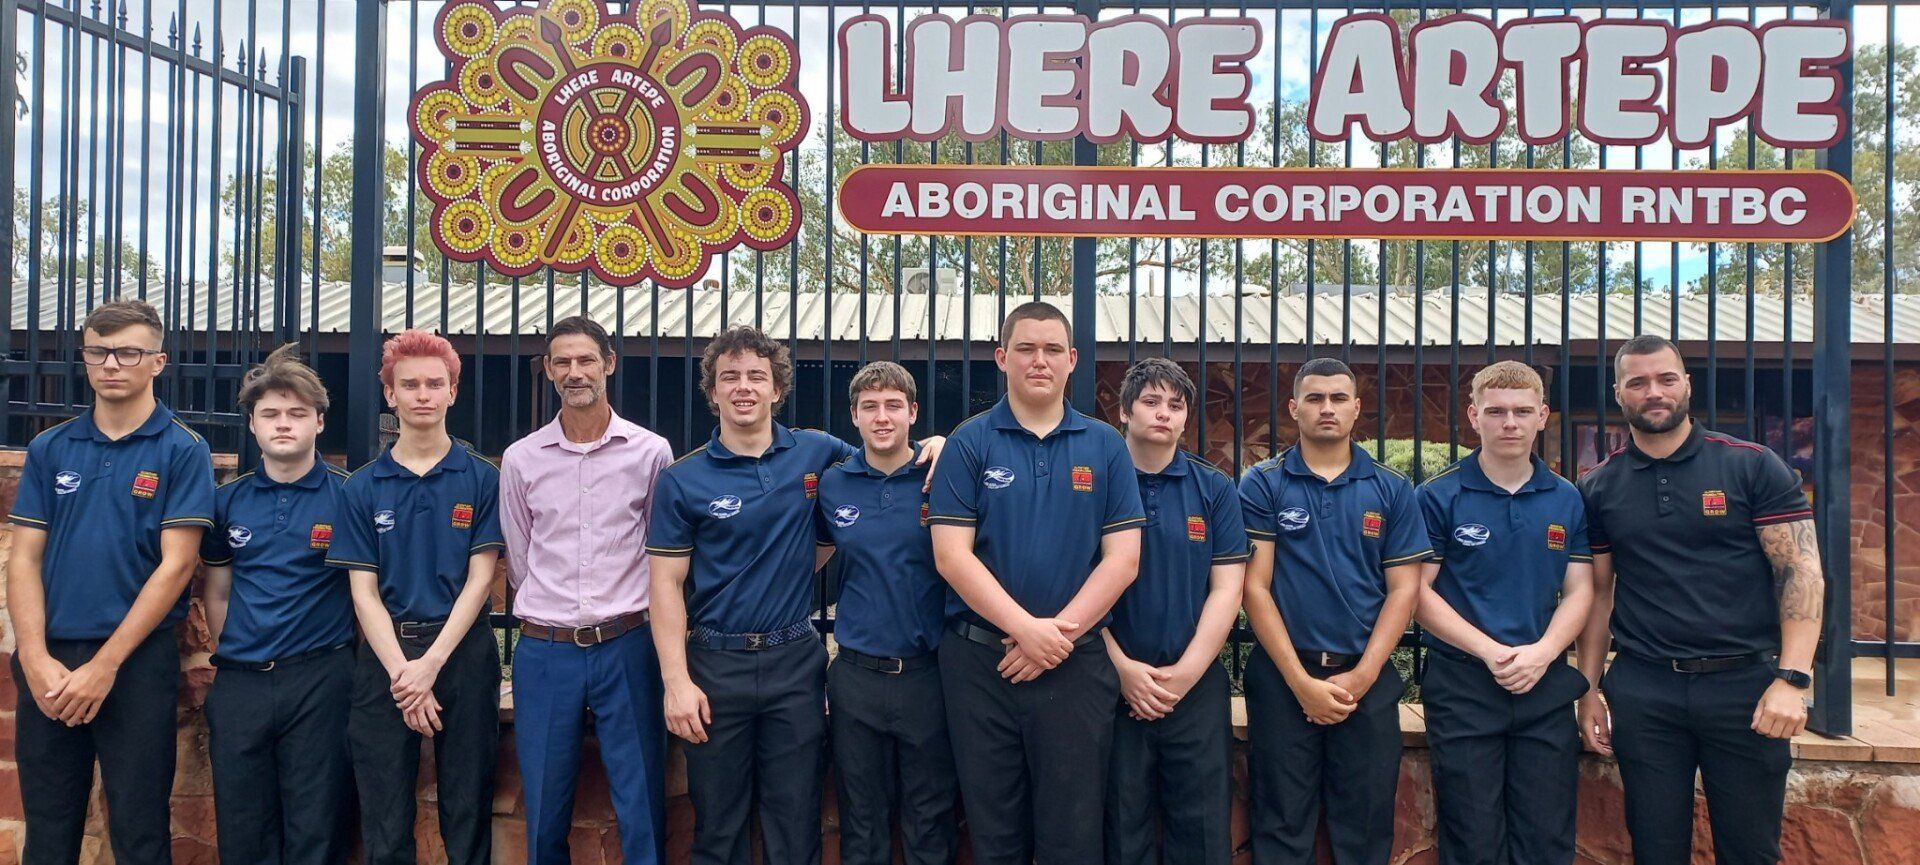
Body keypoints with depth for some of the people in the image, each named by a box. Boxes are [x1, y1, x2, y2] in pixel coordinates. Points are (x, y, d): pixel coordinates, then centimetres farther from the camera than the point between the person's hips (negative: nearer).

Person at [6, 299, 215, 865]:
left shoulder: (182, 451, -4)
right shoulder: (49, 449, 8)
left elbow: (176, 564, -9)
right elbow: (24, 558, 4)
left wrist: (105, 665, -13)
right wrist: (36, 659, -9)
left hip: (138, 660, -4)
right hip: (47, 664, 4)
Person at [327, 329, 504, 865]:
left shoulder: (482, 479, 2)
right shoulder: (363, 488, 5)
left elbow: (480, 580, -3)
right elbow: (364, 591, 1)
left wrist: (431, 664, -12)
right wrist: (402, 672, -10)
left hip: (462, 651, -1)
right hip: (385, 653, 1)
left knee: (468, 820, 5)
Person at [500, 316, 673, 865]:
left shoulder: (651, 452, 1)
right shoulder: (521, 459, 5)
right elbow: (517, 561, 14)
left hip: (626, 647, -1)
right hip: (544, 651, 2)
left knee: (642, 805, 3)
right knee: (544, 810, 9)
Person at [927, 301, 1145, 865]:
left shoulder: (1106, 448, 5)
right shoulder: (970, 443, 1)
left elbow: (1122, 559, 0)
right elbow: (952, 555, -6)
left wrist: (1058, 634, -10)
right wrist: (1027, 627, -15)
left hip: (1077, 664, 1)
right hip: (980, 660, 0)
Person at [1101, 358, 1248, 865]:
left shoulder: (1215, 490, 5)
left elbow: (1226, 591, 1)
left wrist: (1184, 674, -8)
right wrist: (1123, 668, -10)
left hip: (1196, 684, 1)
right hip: (1116, 683, -1)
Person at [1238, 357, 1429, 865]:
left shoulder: (1391, 491, 7)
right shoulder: (1262, 485, 1)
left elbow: (1403, 589, 3)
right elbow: (1255, 587, -4)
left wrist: (1361, 677, -7)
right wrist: (1301, 682, -9)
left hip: (1368, 680, 2)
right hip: (1283, 677, -1)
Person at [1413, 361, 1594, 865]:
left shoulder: (1567, 500, 8)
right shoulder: (1439, 497, -2)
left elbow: (1578, 591, 7)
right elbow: (1420, 590, -6)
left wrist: (1541, 653, -11)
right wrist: (1489, 651, -14)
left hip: (1546, 685, 3)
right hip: (1462, 685, -3)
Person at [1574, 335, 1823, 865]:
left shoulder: (1754, 467, 0)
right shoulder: (1598, 489, 7)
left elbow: (1802, 572, -5)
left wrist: (1792, 679, -15)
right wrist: (1589, 690, 5)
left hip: (1745, 683, -1)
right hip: (1642, 690, 2)